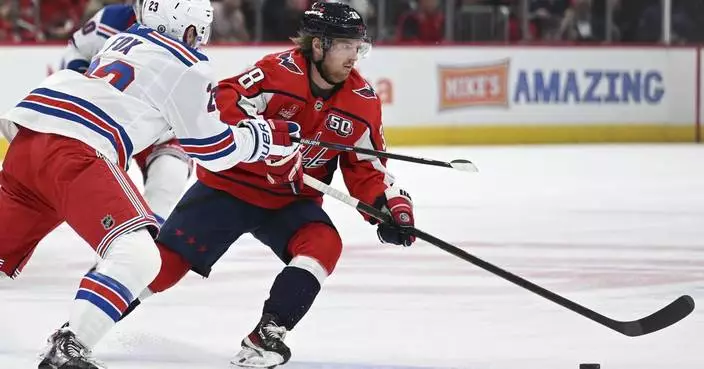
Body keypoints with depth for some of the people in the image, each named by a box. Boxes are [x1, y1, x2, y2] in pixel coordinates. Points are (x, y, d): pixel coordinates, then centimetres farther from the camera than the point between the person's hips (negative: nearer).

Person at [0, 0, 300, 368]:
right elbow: (215, 149, 8)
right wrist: (269, 135, 21)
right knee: (137, 255, -12)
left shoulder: (123, 39, 28)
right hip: (75, 152, -8)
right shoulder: (188, 66, 5)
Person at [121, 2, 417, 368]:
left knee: (323, 243, -25)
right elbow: (224, 103, -28)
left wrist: (390, 204, -12)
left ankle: (266, 335, -20)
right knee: (167, 258, -9)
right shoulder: (279, 71, -21)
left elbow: (366, 167, 3)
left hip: (291, 200, 4)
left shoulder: (362, 101, -5)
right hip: (229, 183, -4)